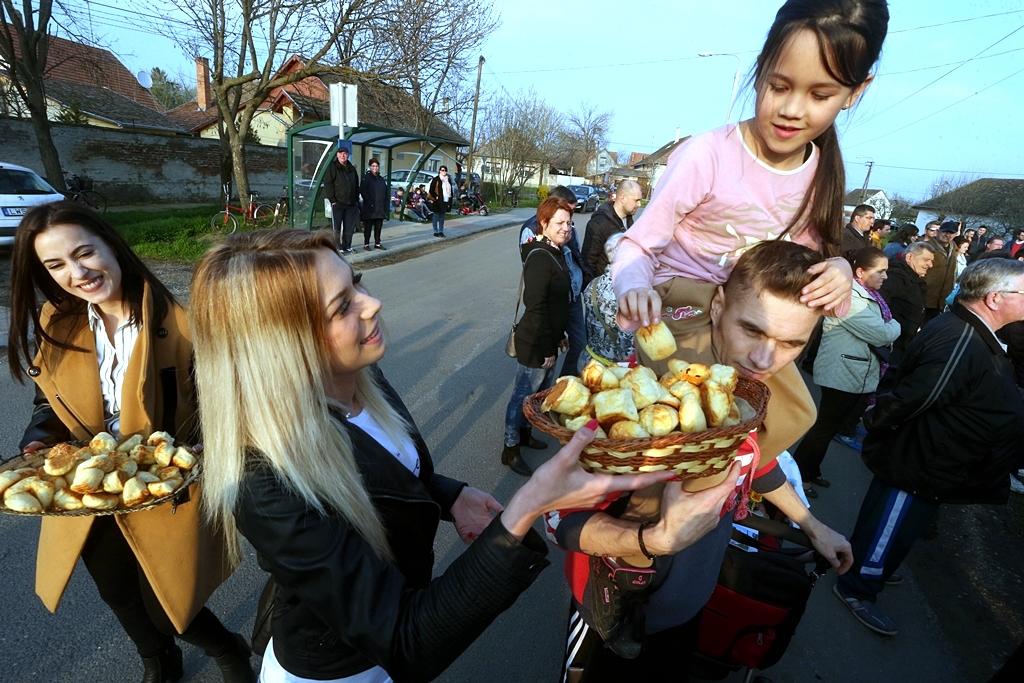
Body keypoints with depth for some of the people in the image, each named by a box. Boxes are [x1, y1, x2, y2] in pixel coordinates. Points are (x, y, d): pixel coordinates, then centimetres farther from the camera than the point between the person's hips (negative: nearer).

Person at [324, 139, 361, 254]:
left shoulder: (352, 169, 16)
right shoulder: (332, 167, -1)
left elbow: (356, 186, 19)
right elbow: (328, 184, -7)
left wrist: (356, 200, 11)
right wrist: (332, 200, -13)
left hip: (351, 203, 5)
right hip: (338, 203, -5)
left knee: (349, 227, 8)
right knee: (337, 227, -3)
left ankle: (347, 246, 18)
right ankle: (337, 248, 3)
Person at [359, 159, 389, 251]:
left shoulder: (381, 179, 16)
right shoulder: (366, 178, -2)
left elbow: (385, 194, 15)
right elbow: (363, 191, -10)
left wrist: (385, 207, 5)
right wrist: (369, 203, -17)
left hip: (380, 208, 6)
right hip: (369, 208, -6)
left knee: (378, 226, 9)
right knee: (368, 226, -1)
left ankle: (377, 243, 19)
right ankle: (366, 244, 6)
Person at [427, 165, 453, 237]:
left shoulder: (448, 180, 13)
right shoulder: (436, 179, -6)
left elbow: (450, 191, 18)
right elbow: (431, 190, -8)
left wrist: (450, 201, 13)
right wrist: (433, 198, -13)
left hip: (445, 201, 6)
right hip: (437, 201, -6)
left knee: (442, 217, 11)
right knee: (436, 216, 1)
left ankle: (441, 231, 17)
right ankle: (436, 232, 6)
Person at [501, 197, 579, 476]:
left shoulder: (558, 252, 9)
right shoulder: (539, 257, -21)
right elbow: (535, 306, -24)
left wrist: (559, 336, 17)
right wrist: (546, 347, -20)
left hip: (548, 340, 9)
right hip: (535, 343, -9)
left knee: (542, 391, 21)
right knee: (525, 393, 4)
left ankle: (523, 431, 41)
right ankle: (510, 449, 20)